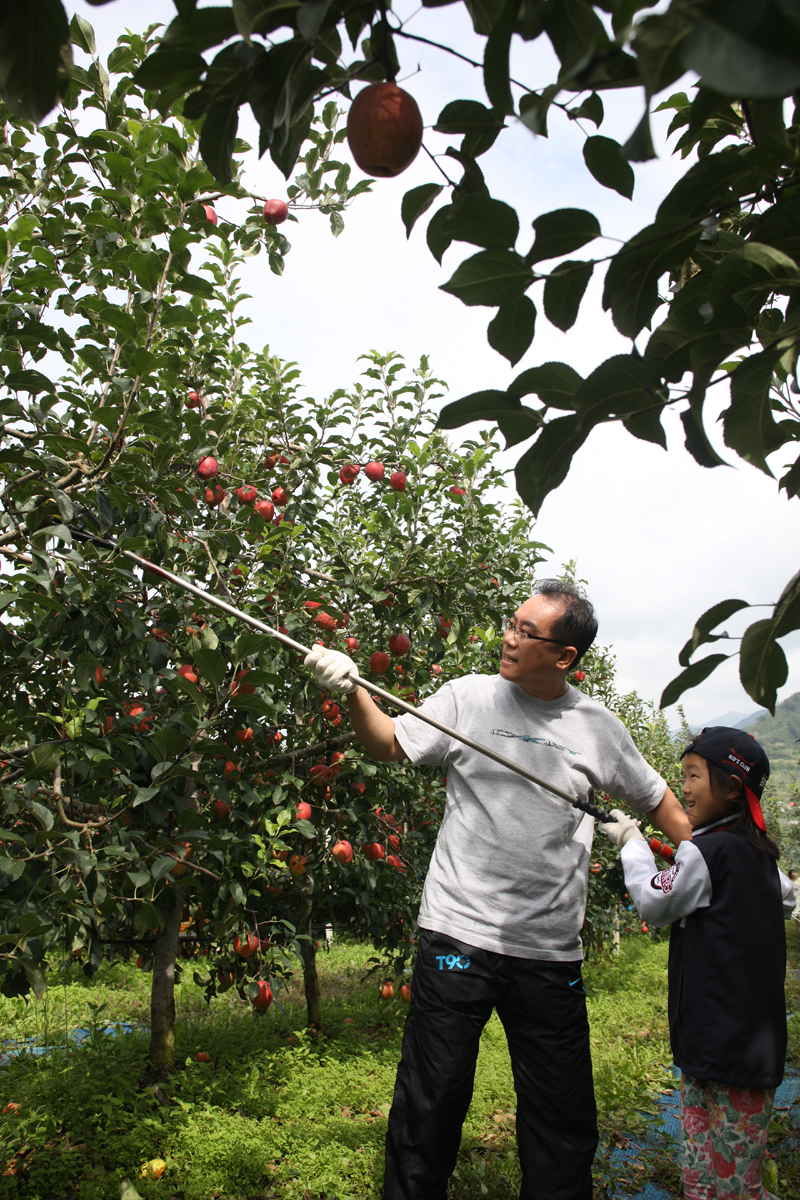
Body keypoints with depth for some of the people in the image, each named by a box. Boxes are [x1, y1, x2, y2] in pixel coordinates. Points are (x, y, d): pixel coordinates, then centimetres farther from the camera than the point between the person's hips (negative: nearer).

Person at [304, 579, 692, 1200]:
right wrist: (353, 691, -13)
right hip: (458, 933, -1)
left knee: (562, 1123, 14)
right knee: (431, 1100, 7)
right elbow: (389, 744, 4)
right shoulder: (469, 696, -2)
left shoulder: (597, 726, 2)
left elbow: (657, 798, 15)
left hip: (552, 953, 2)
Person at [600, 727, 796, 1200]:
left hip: (720, 1041, -9)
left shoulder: (705, 852, -19)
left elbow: (655, 903, -5)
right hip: (758, 1040, 9)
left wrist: (631, 841, 5)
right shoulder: (761, 851, 7)